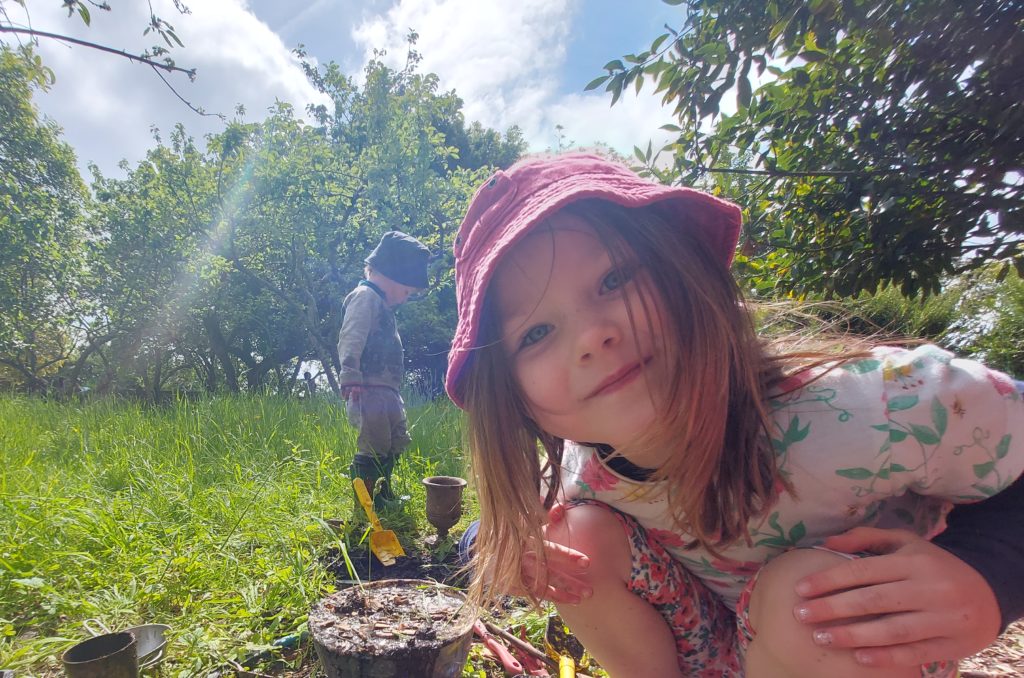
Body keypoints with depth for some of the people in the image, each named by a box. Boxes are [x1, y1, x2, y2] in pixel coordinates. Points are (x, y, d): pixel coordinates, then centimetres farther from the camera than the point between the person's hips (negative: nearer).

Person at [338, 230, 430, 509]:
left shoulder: (382, 304, 23)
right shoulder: (365, 296, -8)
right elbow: (351, 337, -22)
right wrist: (350, 375, -32)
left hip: (387, 389, 11)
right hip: (369, 389, -11)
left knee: (397, 441, 19)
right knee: (374, 445, -9)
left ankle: (382, 492, 34)